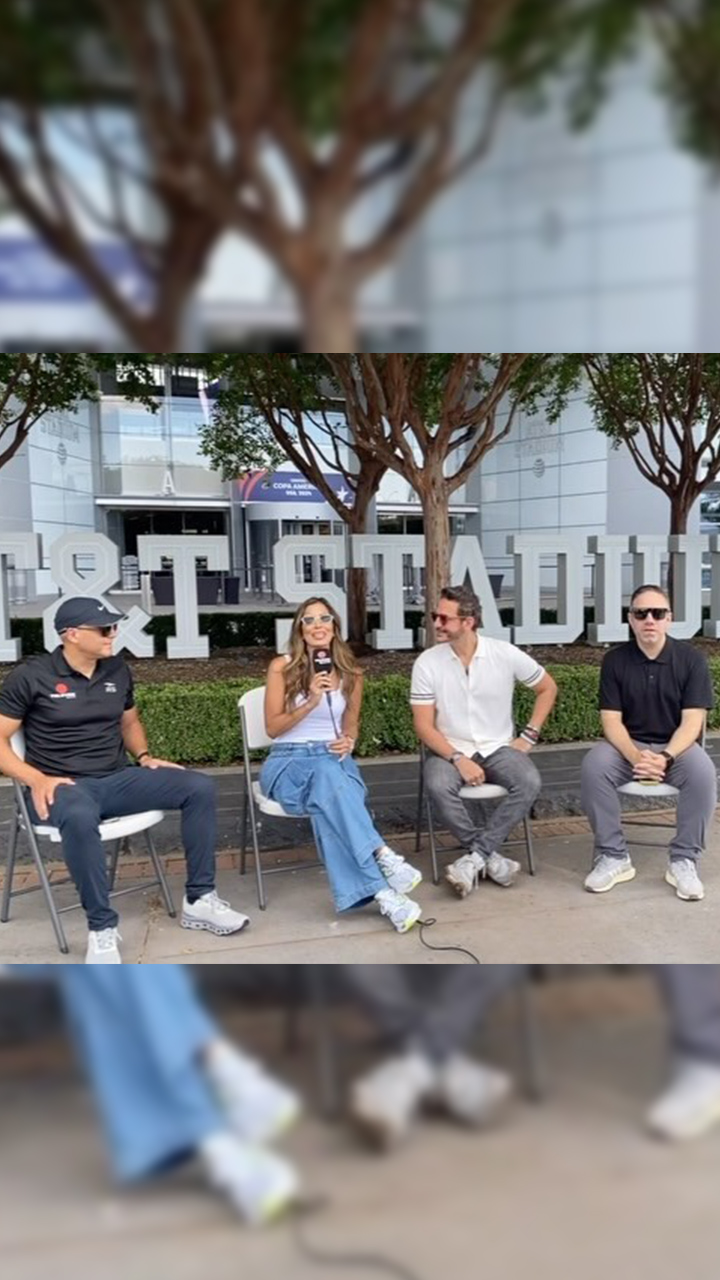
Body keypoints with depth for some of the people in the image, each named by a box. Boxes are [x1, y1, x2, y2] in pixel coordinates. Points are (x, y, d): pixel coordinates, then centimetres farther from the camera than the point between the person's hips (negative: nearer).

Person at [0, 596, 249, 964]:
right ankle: (102, 928, -24)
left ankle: (198, 900, -4)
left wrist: (144, 756, 6)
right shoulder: (31, 676, -6)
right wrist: (36, 779, -20)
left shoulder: (118, 670, 10)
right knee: (80, 817, -42)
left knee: (200, 787, -13)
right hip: (63, 786, -5)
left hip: (118, 779, 6)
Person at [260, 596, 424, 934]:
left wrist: (348, 741, -6)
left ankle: (375, 890, -46)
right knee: (328, 777, -39)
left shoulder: (351, 673, 9)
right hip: (287, 761, -2)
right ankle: (383, 855, -47)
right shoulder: (281, 667, 1)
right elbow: (273, 728, -1)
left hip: (334, 758, 2)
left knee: (330, 798, -37)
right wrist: (310, 702, -15)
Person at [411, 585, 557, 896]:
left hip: (499, 747, 1)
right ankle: (490, 857, -16)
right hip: (450, 750, -1)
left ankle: (474, 857, -21)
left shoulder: (505, 654, -6)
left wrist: (528, 736, 0)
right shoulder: (427, 663, -8)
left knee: (529, 782, -29)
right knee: (438, 786, -33)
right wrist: (459, 759, -21)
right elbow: (424, 726, -7)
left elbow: (547, 688, 9)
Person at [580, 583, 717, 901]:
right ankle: (613, 856, -15)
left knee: (703, 771, -33)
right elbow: (611, 721, -6)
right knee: (593, 765, -29)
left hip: (677, 745, -1)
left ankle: (684, 860, -15)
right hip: (628, 746, 1)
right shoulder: (615, 660, -3)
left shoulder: (691, 658, -5)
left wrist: (666, 757, -27)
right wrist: (636, 757, -25)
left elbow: (692, 721, -10)